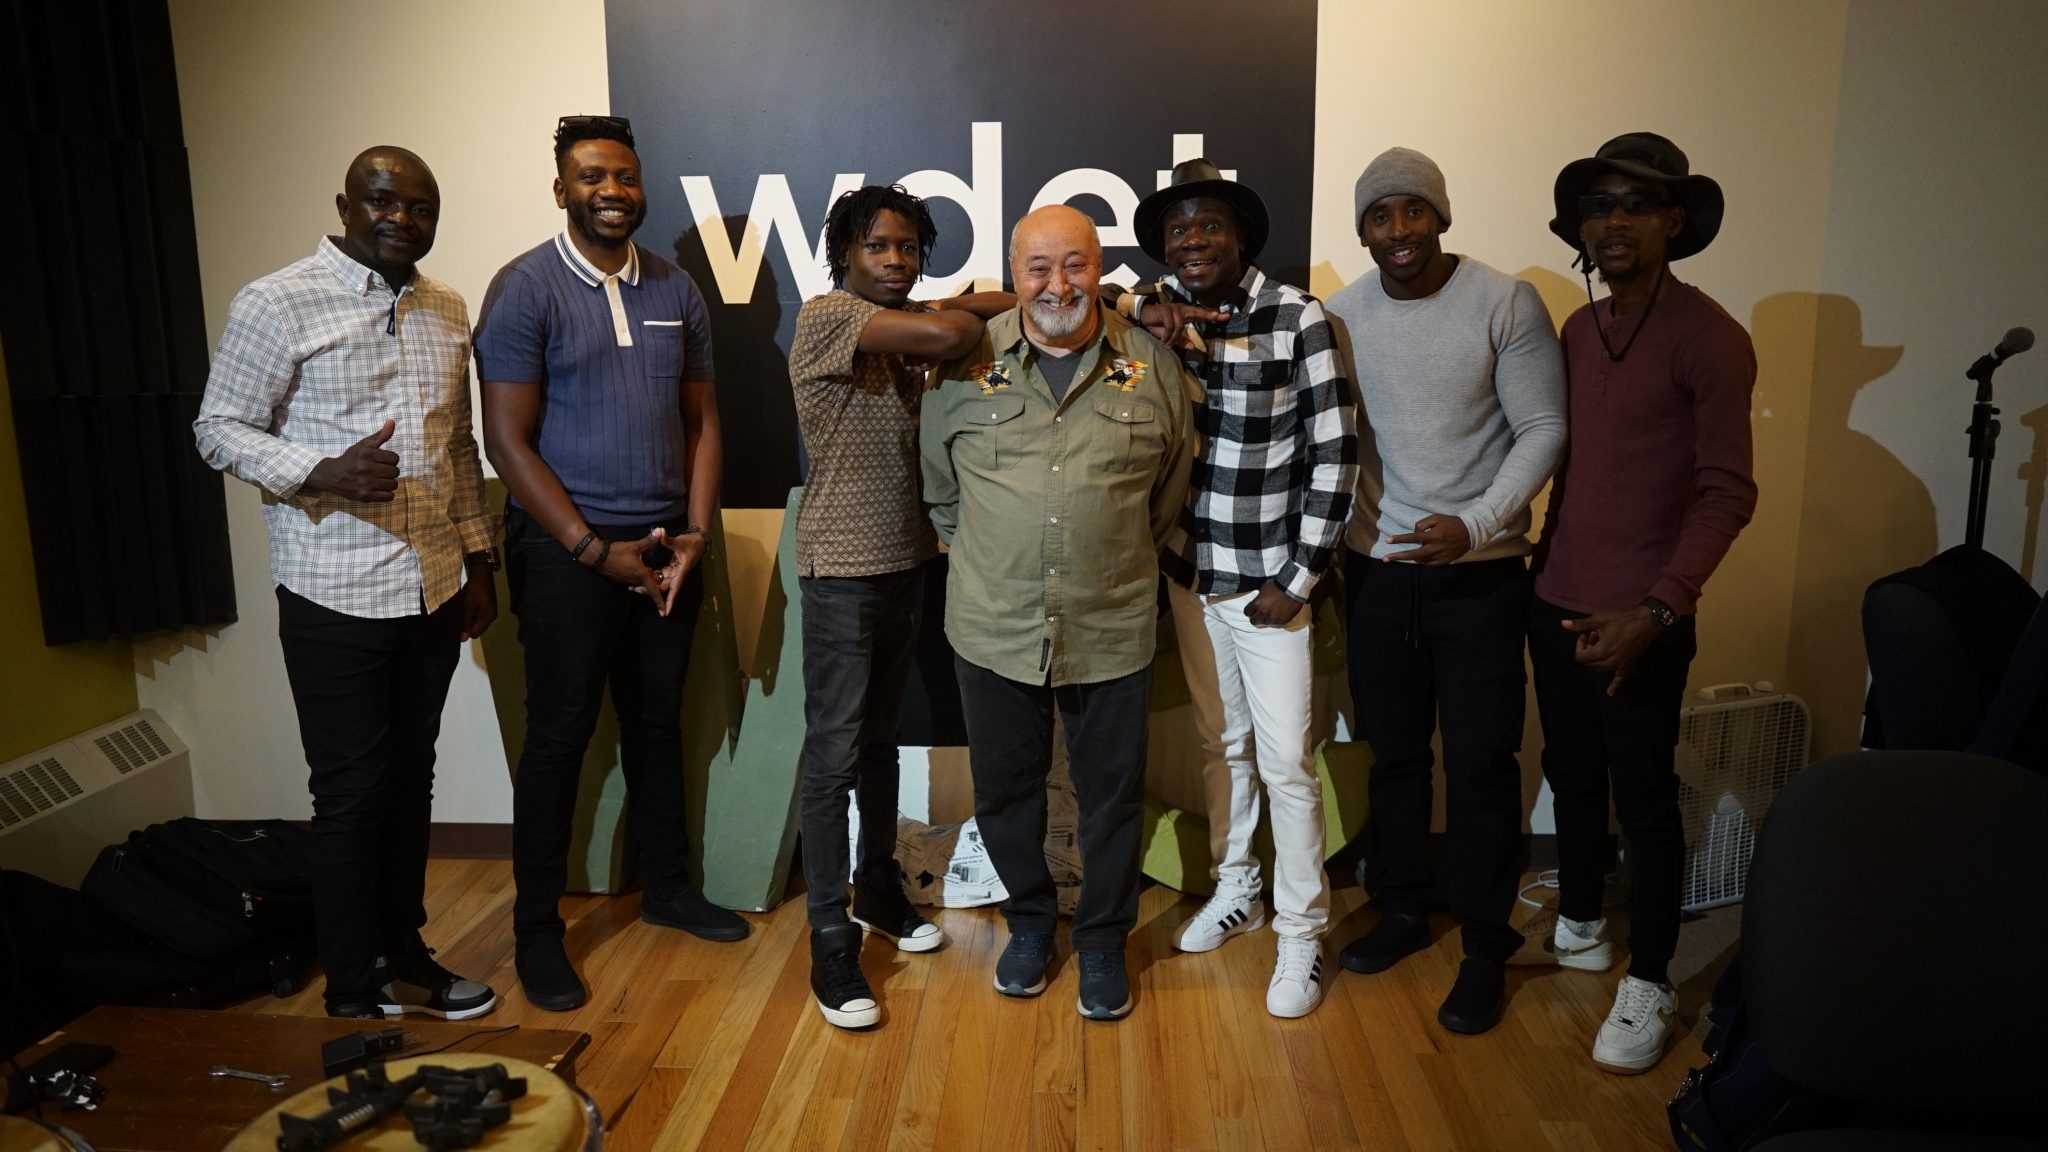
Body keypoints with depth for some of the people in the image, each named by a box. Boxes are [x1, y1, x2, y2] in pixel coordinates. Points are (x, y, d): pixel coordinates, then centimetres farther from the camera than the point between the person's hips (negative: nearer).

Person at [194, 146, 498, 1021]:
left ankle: (404, 956, 30)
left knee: (410, 782, 15)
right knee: (351, 796, 3)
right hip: (335, 597, -5)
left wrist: (478, 557, 12)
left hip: (434, 589, 6)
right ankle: (354, 997, 18)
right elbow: (220, 428, -6)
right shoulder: (276, 304, -8)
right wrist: (324, 473, -23)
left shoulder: (447, 311, 10)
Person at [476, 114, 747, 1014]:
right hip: (566, 551, -4)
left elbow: (702, 421, 9)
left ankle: (668, 886, 32)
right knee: (560, 736, 3)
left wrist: (695, 531, -3)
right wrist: (597, 549, -14)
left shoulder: (675, 289, 8)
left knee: (657, 721, 15)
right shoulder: (525, 289, -7)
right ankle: (536, 929, 18)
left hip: (665, 545, 5)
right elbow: (507, 441, -11)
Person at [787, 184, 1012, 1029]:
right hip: (841, 570, -7)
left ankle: (877, 887, 34)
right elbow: (947, 334, -26)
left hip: (906, 562, 8)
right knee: (834, 755, -2)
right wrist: (1012, 301, -10)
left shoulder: (905, 327, 12)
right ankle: (831, 944, 8)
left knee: (880, 740, 18)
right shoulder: (826, 317, -13)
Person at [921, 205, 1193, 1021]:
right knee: (1005, 787, 14)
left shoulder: (1151, 365, 0)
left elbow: (1171, 490, 11)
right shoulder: (964, 363, -1)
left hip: (1113, 630, 0)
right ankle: (1030, 922, 38)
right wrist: (985, 558, 8)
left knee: (1111, 793, 11)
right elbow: (939, 487, 9)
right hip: (993, 627, 1)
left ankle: (1102, 941, 33)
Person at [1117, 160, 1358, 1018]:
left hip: (1269, 579, -4)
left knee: (1286, 761, 1)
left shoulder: (1296, 318, -11)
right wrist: (1140, 312, -13)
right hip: (1192, 570, 5)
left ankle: (1301, 933, 18)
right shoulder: (1158, 313, 2)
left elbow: (1336, 452, -11)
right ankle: (1233, 892, 37)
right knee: (1221, 742, 18)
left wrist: (1299, 576, -12)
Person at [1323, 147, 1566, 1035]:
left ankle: (1485, 950, 21)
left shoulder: (1505, 303, -9)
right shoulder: (1342, 313, 1)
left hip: (1480, 576, -3)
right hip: (1379, 569, 3)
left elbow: (1544, 429, -9)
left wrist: (1474, 524, -20)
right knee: (1394, 752, 15)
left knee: (1480, 766, 3)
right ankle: (1403, 910, 35)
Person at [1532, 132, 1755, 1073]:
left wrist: (1655, 612, -22)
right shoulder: (1579, 331, 9)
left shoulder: (1709, 339, -11)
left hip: (1640, 618, -6)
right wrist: (1547, 560, 13)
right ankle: (1578, 927, 36)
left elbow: (1727, 493, -14)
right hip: (1557, 603, 6)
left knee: (1644, 800, 4)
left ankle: (1647, 986, 19)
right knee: (1571, 775, 17)